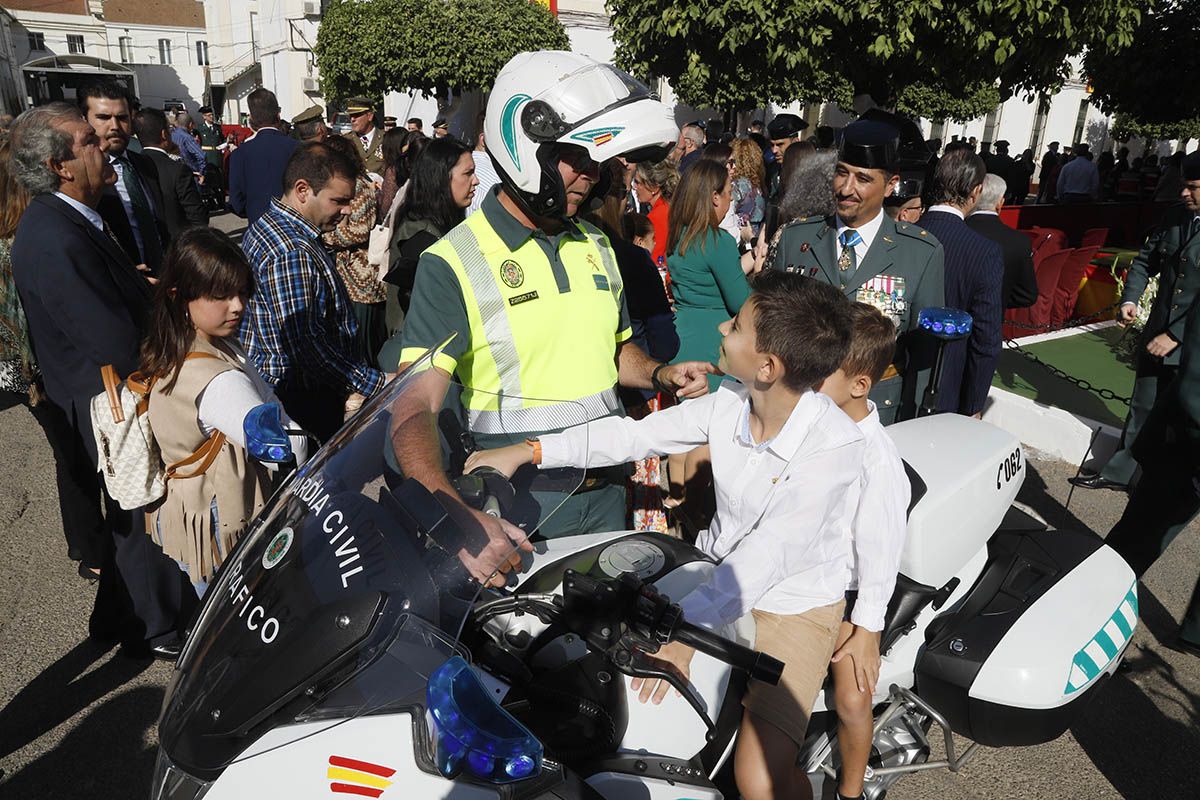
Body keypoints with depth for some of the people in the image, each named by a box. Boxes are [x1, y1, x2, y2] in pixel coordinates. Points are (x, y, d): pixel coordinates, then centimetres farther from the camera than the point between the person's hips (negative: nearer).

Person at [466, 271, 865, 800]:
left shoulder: (834, 444, -26)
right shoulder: (729, 402, -9)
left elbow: (769, 553, -29)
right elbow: (634, 434, -4)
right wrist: (527, 452, -7)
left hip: (796, 603, -6)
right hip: (720, 570, 6)